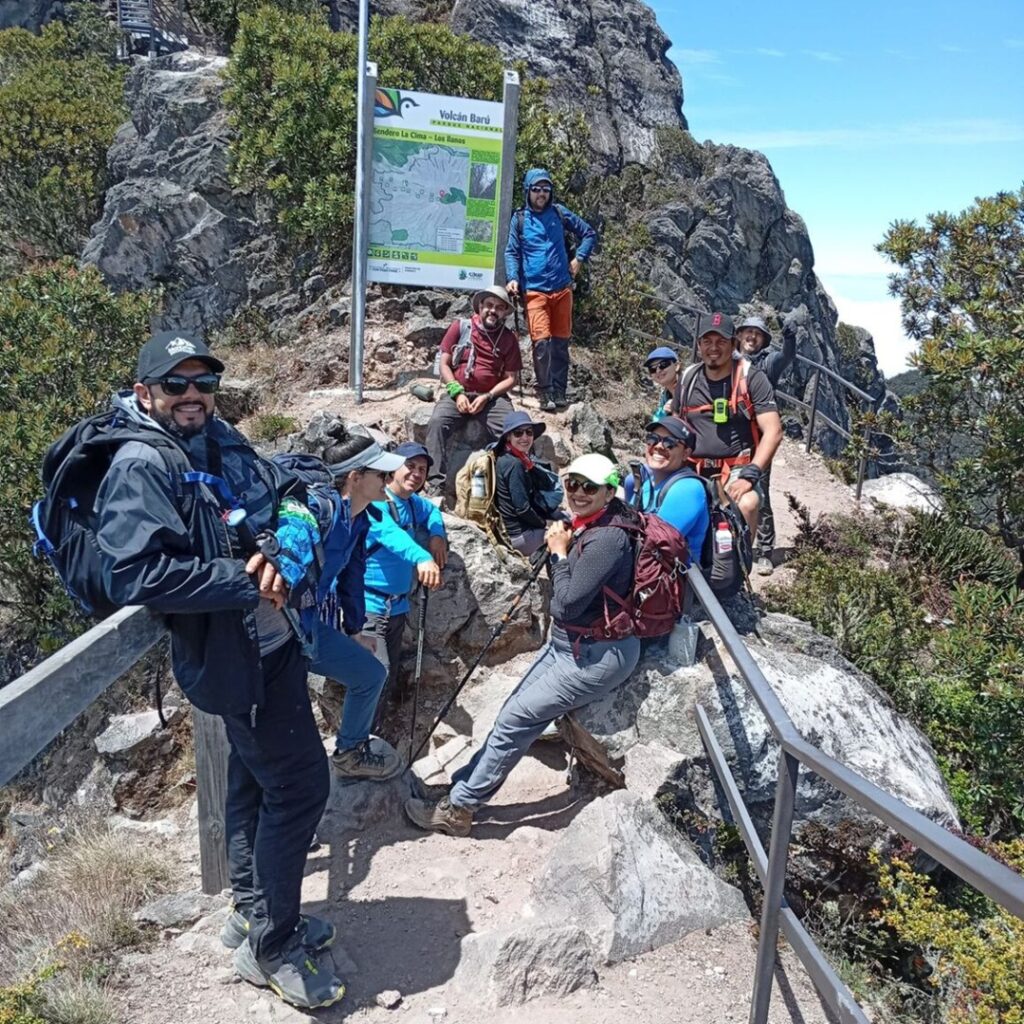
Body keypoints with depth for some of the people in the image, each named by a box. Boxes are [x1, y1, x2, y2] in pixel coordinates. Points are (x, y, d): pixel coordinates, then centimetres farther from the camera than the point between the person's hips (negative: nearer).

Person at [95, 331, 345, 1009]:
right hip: (235, 657, -8)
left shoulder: (223, 440, 6)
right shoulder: (140, 466, -17)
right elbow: (139, 574, -27)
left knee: (256, 777, 21)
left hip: (272, 640, 9)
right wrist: (246, 582, -24)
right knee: (300, 784, -2)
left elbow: (289, 493, 7)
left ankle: (255, 913, 41)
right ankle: (271, 946, 18)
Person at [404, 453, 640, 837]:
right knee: (514, 713, 12)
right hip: (570, 643, 9)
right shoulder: (585, 526, 3)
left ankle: (457, 809, 9)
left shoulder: (607, 537, -24)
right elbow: (567, 598, 10)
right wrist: (558, 549, -5)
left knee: (514, 720, -4)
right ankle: (463, 785, 25)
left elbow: (566, 605, -25)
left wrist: (560, 552, -14)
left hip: (597, 656, -9)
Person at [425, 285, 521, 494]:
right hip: (458, 393, 0)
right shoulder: (460, 327, 8)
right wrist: (457, 393, -8)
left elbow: (510, 378, 6)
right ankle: (437, 483, -30)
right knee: (437, 422, -29)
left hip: (492, 396, 0)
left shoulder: (508, 338, 9)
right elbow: (444, 364, 7)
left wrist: (487, 397, -10)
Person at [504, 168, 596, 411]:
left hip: (562, 288, 2)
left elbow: (589, 233, 16)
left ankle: (560, 393, 12)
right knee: (541, 341, -13)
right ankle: (546, 393, -7)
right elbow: (511, 252, 5)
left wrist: (579, 258, 5)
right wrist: (512, 278, -10)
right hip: (534, 290, -2)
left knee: (561, 341, 5)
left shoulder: (559, 213, 9)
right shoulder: (519, 219, 5)